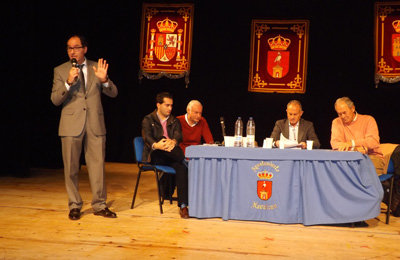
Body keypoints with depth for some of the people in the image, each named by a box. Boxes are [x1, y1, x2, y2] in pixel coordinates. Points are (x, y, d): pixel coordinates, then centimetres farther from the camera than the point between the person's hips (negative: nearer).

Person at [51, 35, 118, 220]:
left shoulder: (96, 67, 8)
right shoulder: (60, 71, 5)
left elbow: (113, 93, 4)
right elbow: (55, 100, -3)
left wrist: (104, 80, -16)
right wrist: (68, 82, -18)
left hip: (95, 123, 1)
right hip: (71, 124, -1)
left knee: (97, 165, 4)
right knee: (71, 168, 4)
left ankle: (99, 205, 15)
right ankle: (74, 206, 18)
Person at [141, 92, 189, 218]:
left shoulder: (174, 121, 19)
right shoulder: (148, 120, 9)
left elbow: (178, 135, -2)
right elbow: (147, 137, -11)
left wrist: (173, 142, -30)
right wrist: (156, 145, -36)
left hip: (171, 156, 2)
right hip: (155, 157, -2)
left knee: (181, 167, -30)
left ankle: (183, 206, -32)